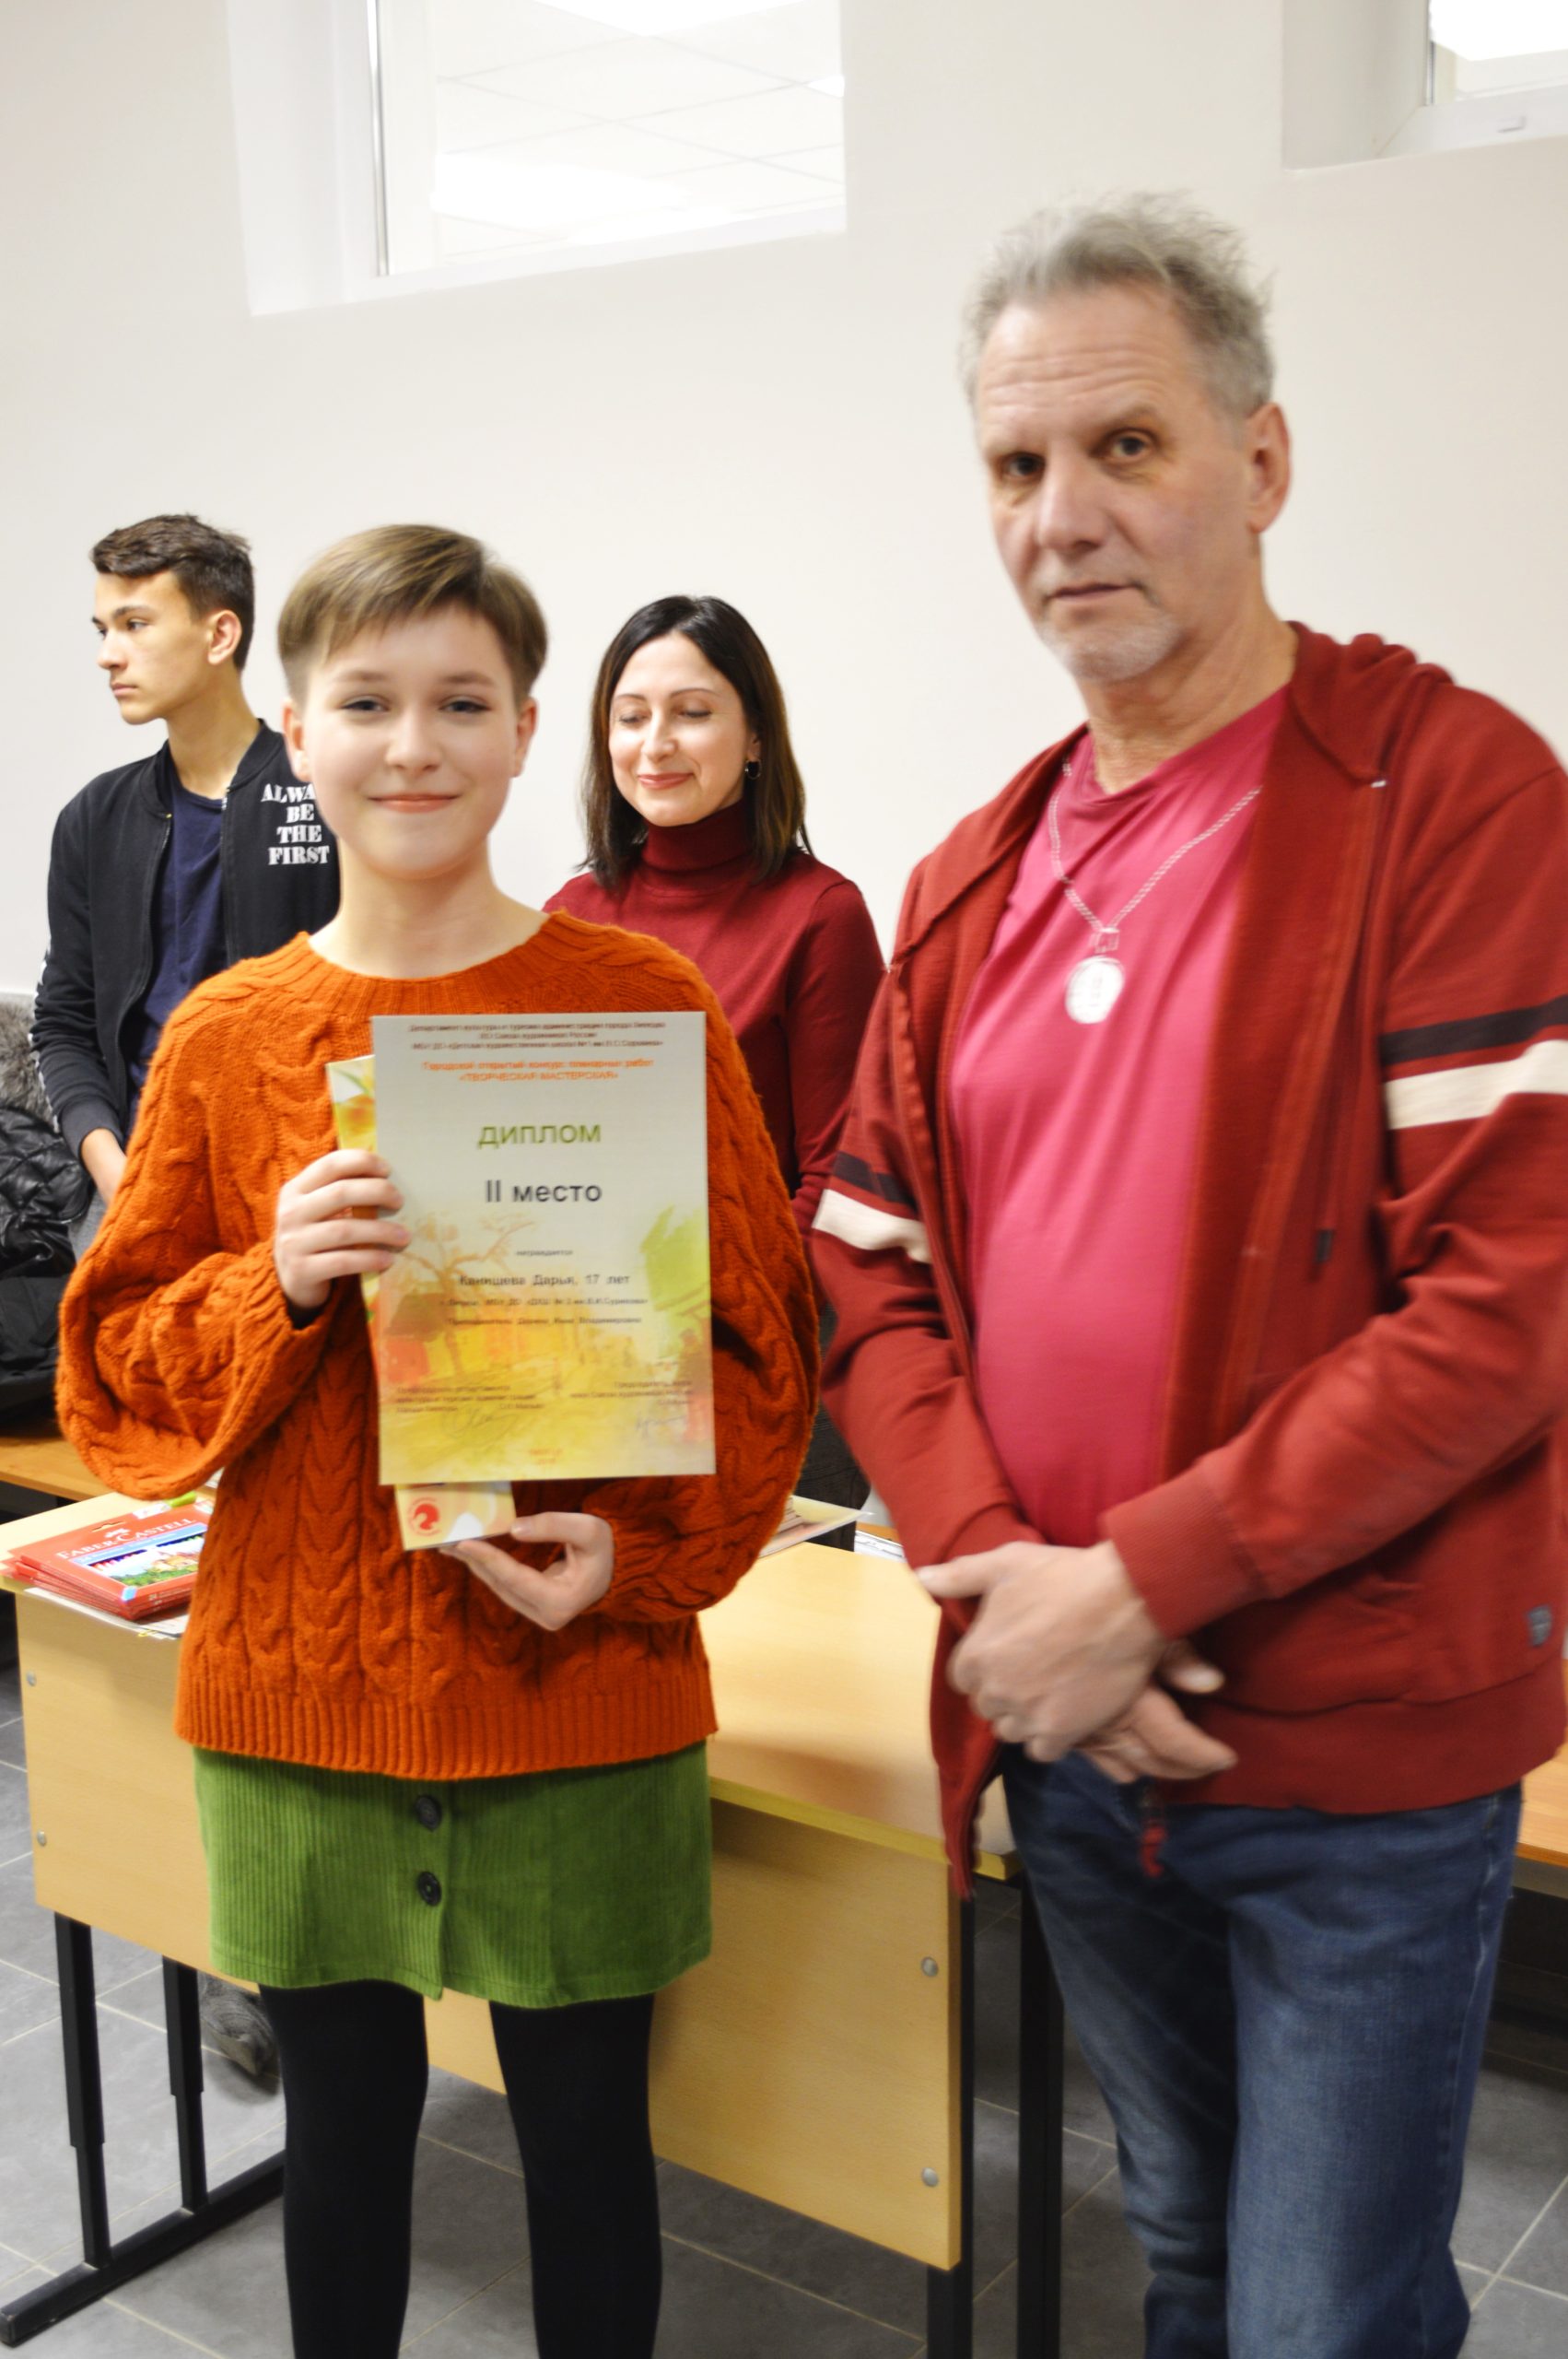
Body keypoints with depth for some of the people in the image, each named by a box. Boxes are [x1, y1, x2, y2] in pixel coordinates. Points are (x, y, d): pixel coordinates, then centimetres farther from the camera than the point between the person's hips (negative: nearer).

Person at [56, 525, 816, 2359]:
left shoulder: (647, 1003, -5)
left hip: (580, 1685, -2)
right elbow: (117, 1367, 5)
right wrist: (278, 1284, -14)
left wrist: (640, 1550, -17)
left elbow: (756, 1334, -2)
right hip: (294, 1683, 2)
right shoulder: (228, 1036, 1)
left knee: (584, 2125, 13)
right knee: (343, 2117, 18)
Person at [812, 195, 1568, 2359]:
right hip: (1070, 1738, 6)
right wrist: (999, 1578, -10)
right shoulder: (976, 878, 8)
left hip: (1361, 1759, -5)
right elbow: (874, 1269, 6)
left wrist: (1143, 1581, -19)